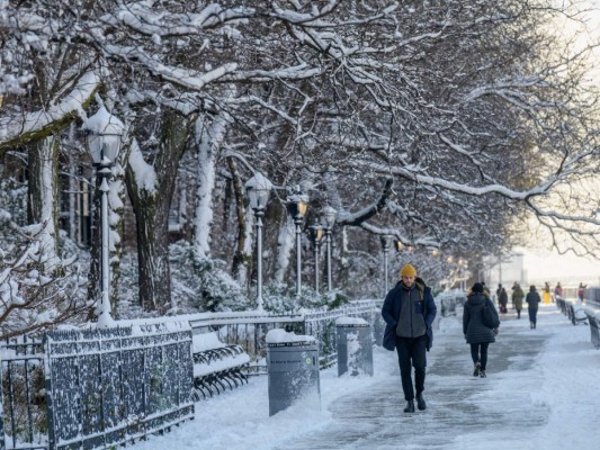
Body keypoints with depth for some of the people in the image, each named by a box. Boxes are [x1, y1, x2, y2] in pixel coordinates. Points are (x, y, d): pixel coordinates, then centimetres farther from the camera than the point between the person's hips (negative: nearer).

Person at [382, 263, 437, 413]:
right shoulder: (394, 293, -5)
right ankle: (410, 402, 2)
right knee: (405, 369, -3)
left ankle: (419, 394, 13)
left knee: (420, 365, -12)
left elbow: (432, 310, 6)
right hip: (402, 337, 0)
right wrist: (395, 326, -9)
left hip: (419, 336, 0)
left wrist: (426, 325, -7)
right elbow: (385, 312, 4)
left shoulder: (424, 291, -3)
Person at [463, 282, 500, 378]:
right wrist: (496, 326, 2)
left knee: (474, 349, 8)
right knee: (484, 351, 8)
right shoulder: (486, 300, -1)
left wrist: (465, 332, 14)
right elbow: (494, 314, -6)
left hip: (473, 331, 0)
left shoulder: (468, 303, 2)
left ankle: (477, 362, -21)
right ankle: (483, 370, 5)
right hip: (485, 330, 0)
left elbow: (465, 318, 7)